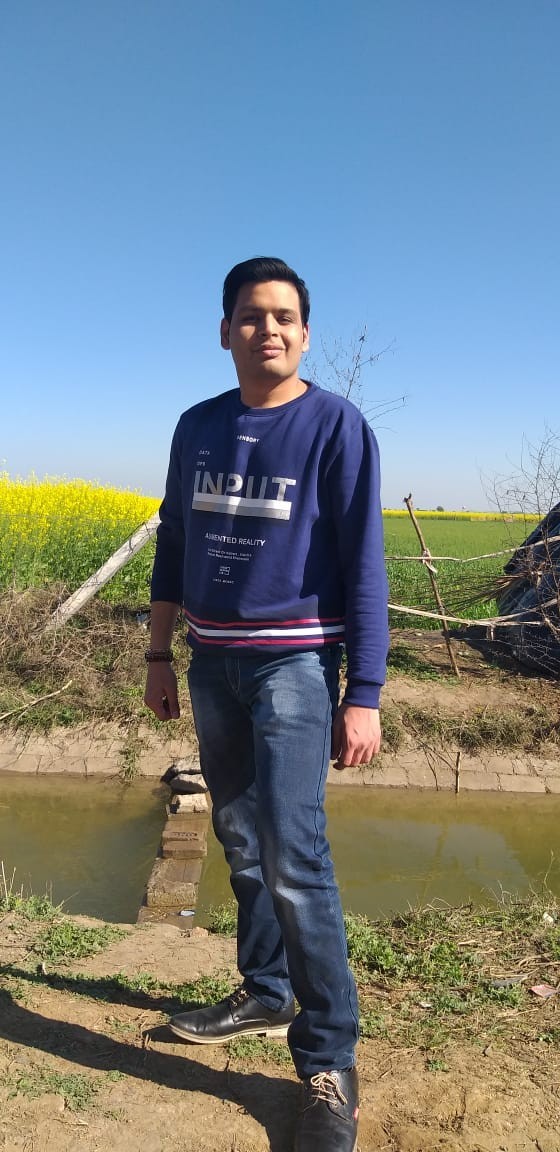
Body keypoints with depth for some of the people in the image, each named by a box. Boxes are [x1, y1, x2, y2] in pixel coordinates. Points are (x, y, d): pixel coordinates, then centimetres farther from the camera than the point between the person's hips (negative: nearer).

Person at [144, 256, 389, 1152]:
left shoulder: (337, 426, -6)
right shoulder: (197, 427, 9)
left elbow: (362, 568, -9)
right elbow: (174, 547, 15)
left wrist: (364, 696, -13)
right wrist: (160, 654, 14)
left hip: (295, 665, -5)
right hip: (214, 663, 6)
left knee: (293, 859, -10)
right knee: (240, 842, 15)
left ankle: (330, 1065, 6)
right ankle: (264, 994, 34)